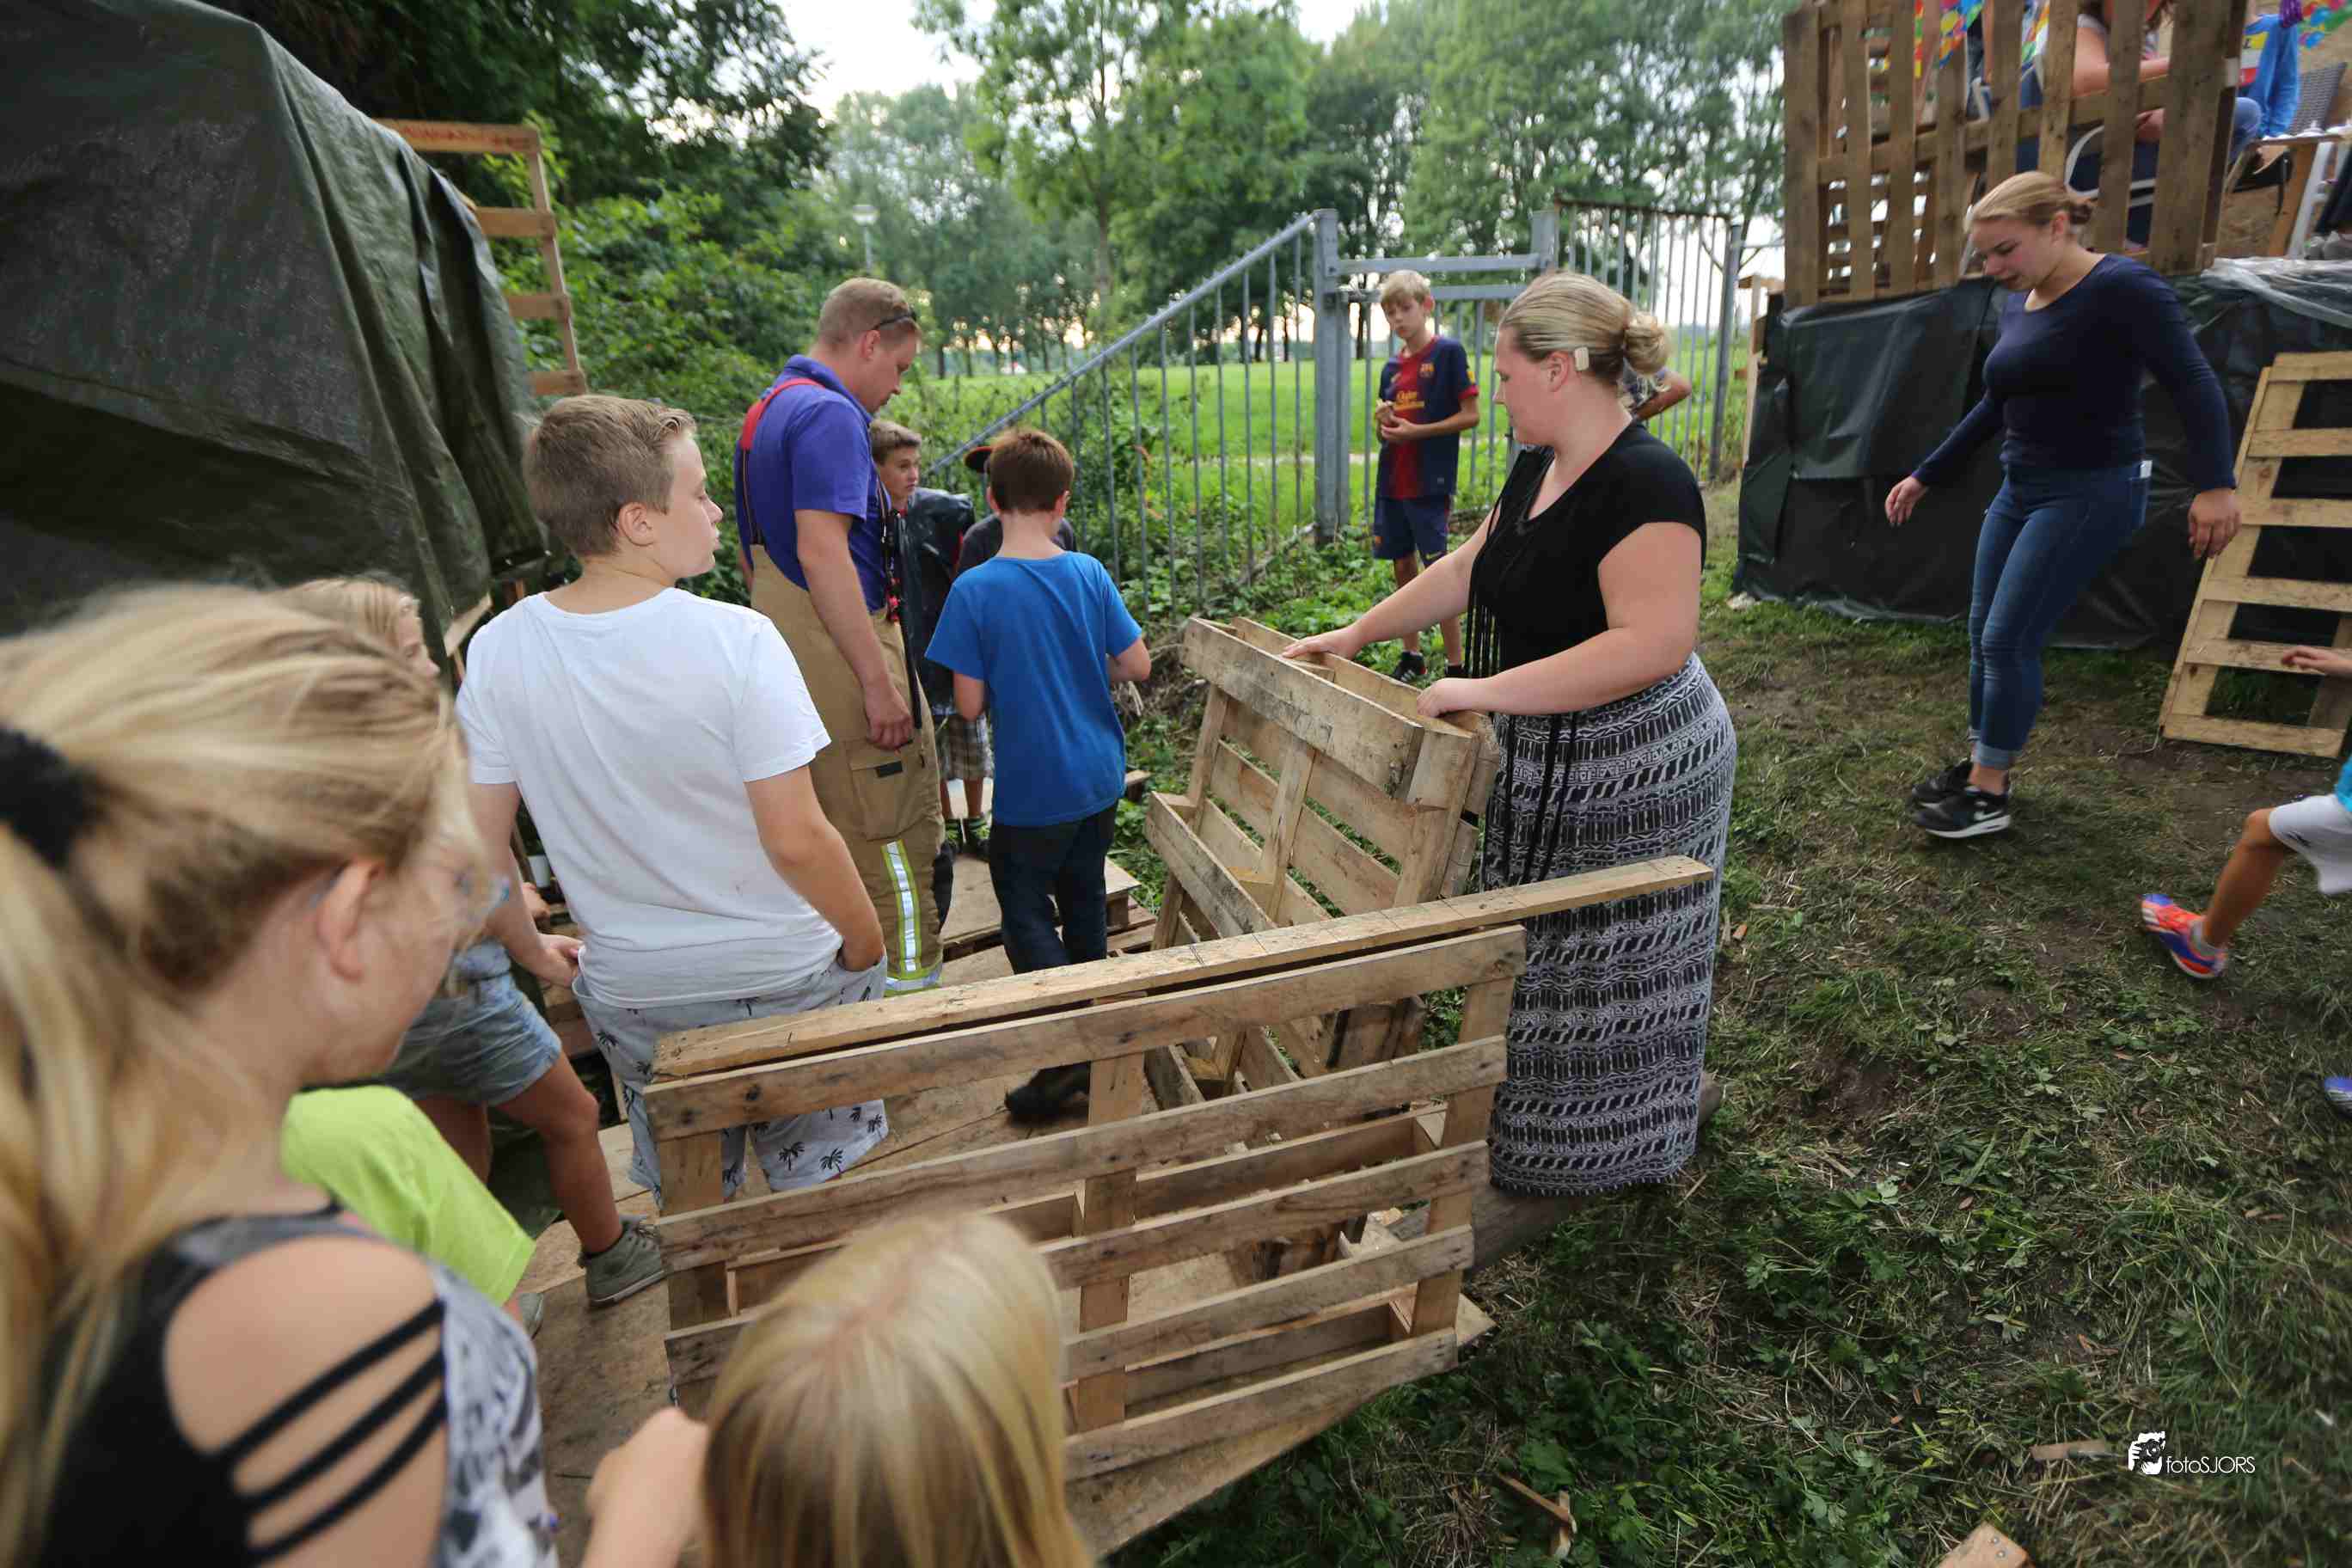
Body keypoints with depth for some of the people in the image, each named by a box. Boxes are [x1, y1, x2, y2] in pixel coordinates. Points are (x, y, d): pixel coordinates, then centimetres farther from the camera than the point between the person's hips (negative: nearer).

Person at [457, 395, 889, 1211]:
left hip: (629, 993, 4)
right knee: (816, 1194, 19)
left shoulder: (498, 651, -8)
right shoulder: (735, 639, -22)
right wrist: (865, 940, -6)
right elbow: (796, 839, -22)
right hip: (784, 978, -3)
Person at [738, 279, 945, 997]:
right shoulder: (830, 414, -15)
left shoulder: (770, 408, 18)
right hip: (840, 651, -11)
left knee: (835, 828, 19)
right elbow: (821, 549, -25)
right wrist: (879, 680, -25)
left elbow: (756, 550, 24)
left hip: (788, 642, 11)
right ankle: (909, 987, 7)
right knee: (894, 836, -2)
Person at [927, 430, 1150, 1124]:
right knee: (1083, 899, 22)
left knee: (1027, 916, 8)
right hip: (1100, 779, 5)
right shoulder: (1089, 573, -5)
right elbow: (1138, 664, -1)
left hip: (1032, 791, -5)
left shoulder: (974, 590, -16)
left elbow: (969, 704, -14)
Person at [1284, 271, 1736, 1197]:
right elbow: (1467, 569, 15)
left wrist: (1483, 691, -33)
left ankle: (1598, 1154, 31)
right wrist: (1353, 636, 15)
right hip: (1547, 763, 9)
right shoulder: (1539, 467, 5)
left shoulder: (1645, 483, -25)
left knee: (1603, 965, 8)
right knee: (1544, 946, 21)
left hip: (1625, 775, -9)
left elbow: (1653, 643, -33)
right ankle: (1536, 1113, 42)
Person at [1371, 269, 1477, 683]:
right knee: (1403, 567, 11)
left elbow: (1470, 416, -9)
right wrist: (1381, 421, -3)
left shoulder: (1449, 351, -5)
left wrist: (1415, 431, -15)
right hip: (1392, 482, 7)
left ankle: (1456, 666, 1)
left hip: (1430, 483, -7)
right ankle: (1411, 656, 22)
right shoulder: (1391, 368, 13)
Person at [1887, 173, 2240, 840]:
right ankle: (1979, 765, 23)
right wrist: (1926, 477, 21)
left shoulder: (2121, 287, -14)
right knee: (1983, 635, 10)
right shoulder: (2017, 303, 9)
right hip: (2021, 490, 8)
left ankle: (1990, 796, 1)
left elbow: (2192, 382, -20)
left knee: (2009, 639, -10)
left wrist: (2215, 482, -30)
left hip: (2091, 493, -8)